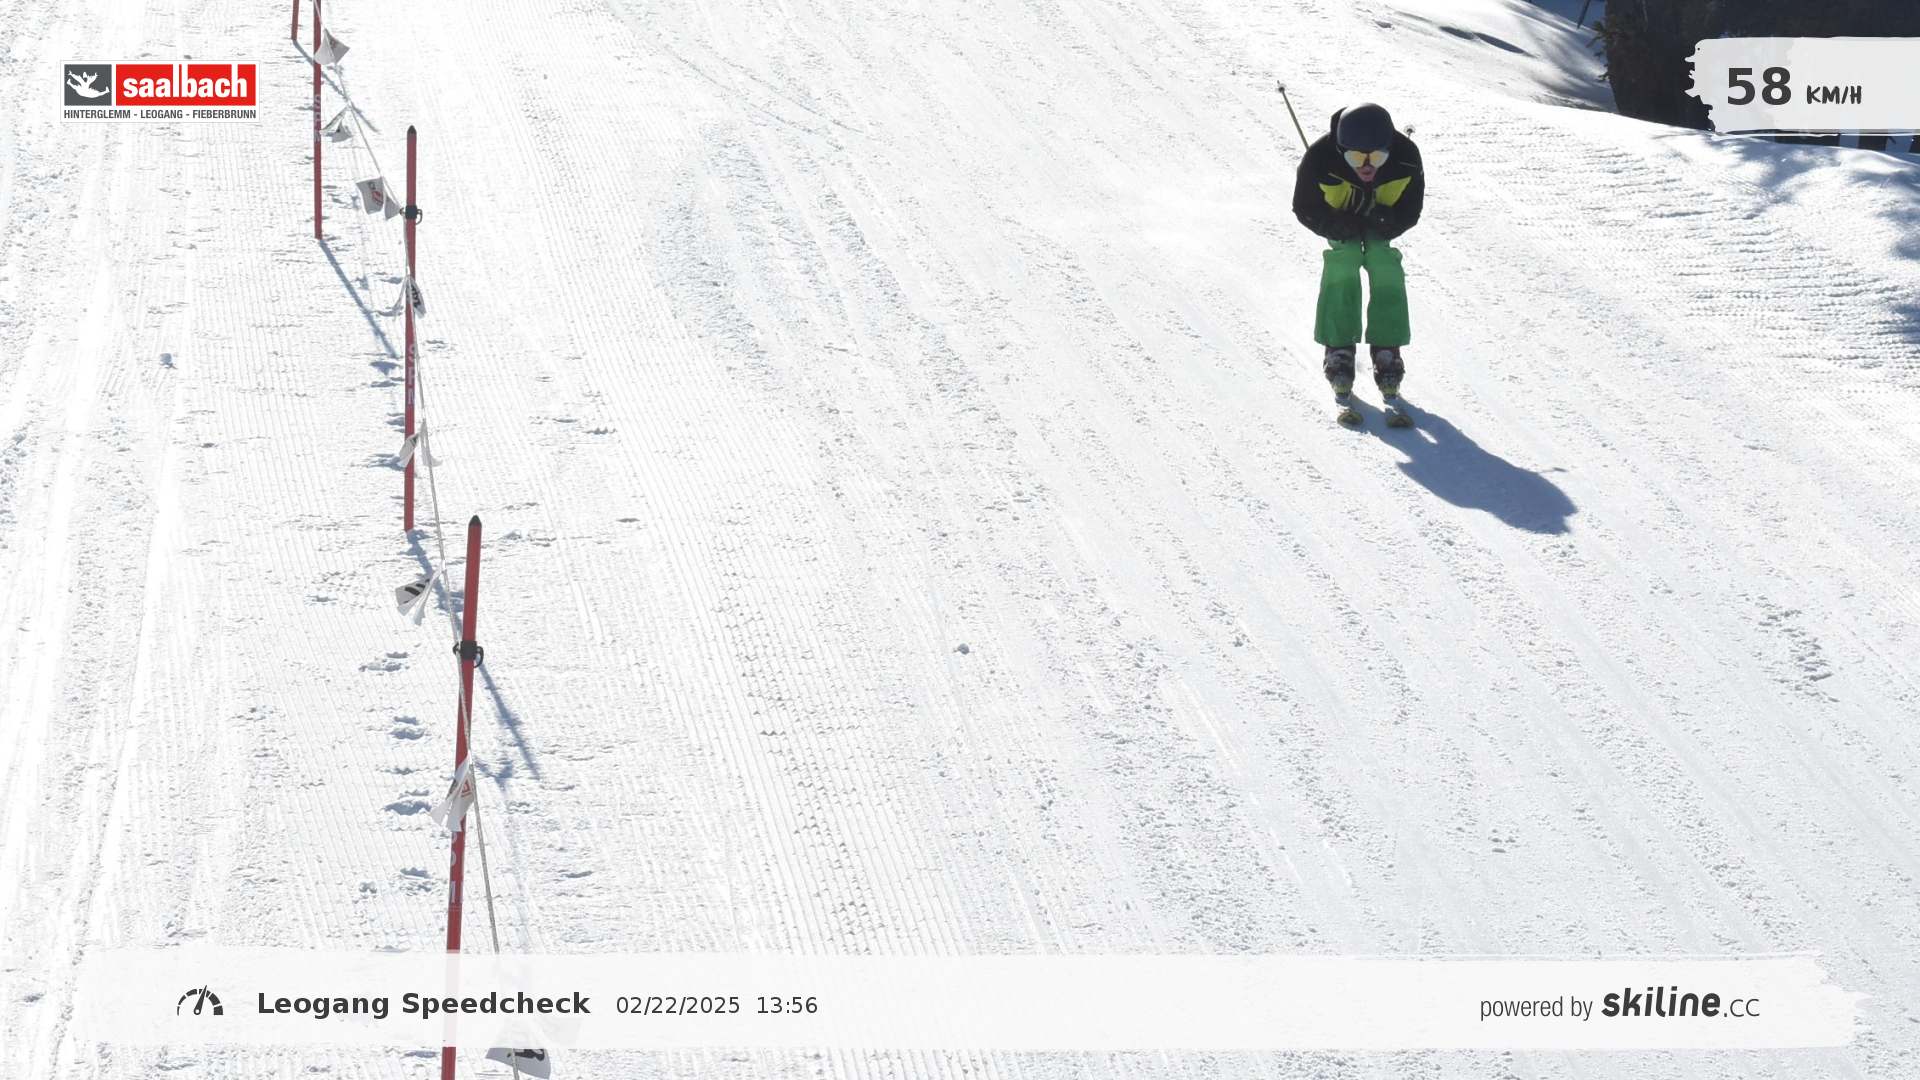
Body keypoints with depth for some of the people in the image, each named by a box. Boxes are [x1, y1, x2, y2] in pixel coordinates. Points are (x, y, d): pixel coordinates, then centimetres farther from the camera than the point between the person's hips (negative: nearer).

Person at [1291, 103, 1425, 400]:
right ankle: (1339, 350, -19)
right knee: (1343, 258, -25)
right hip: (1340, 219, -1)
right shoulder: (1320, 159, -37)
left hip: (1379, 220, 1)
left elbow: (1410, 211, -15)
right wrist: (1336, 226, -35)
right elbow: (1305, 208, -19)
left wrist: (1388, 223, -36)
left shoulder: (1406, 158, -32)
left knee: (1384, 261, -21)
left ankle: (1386, 350, -13)